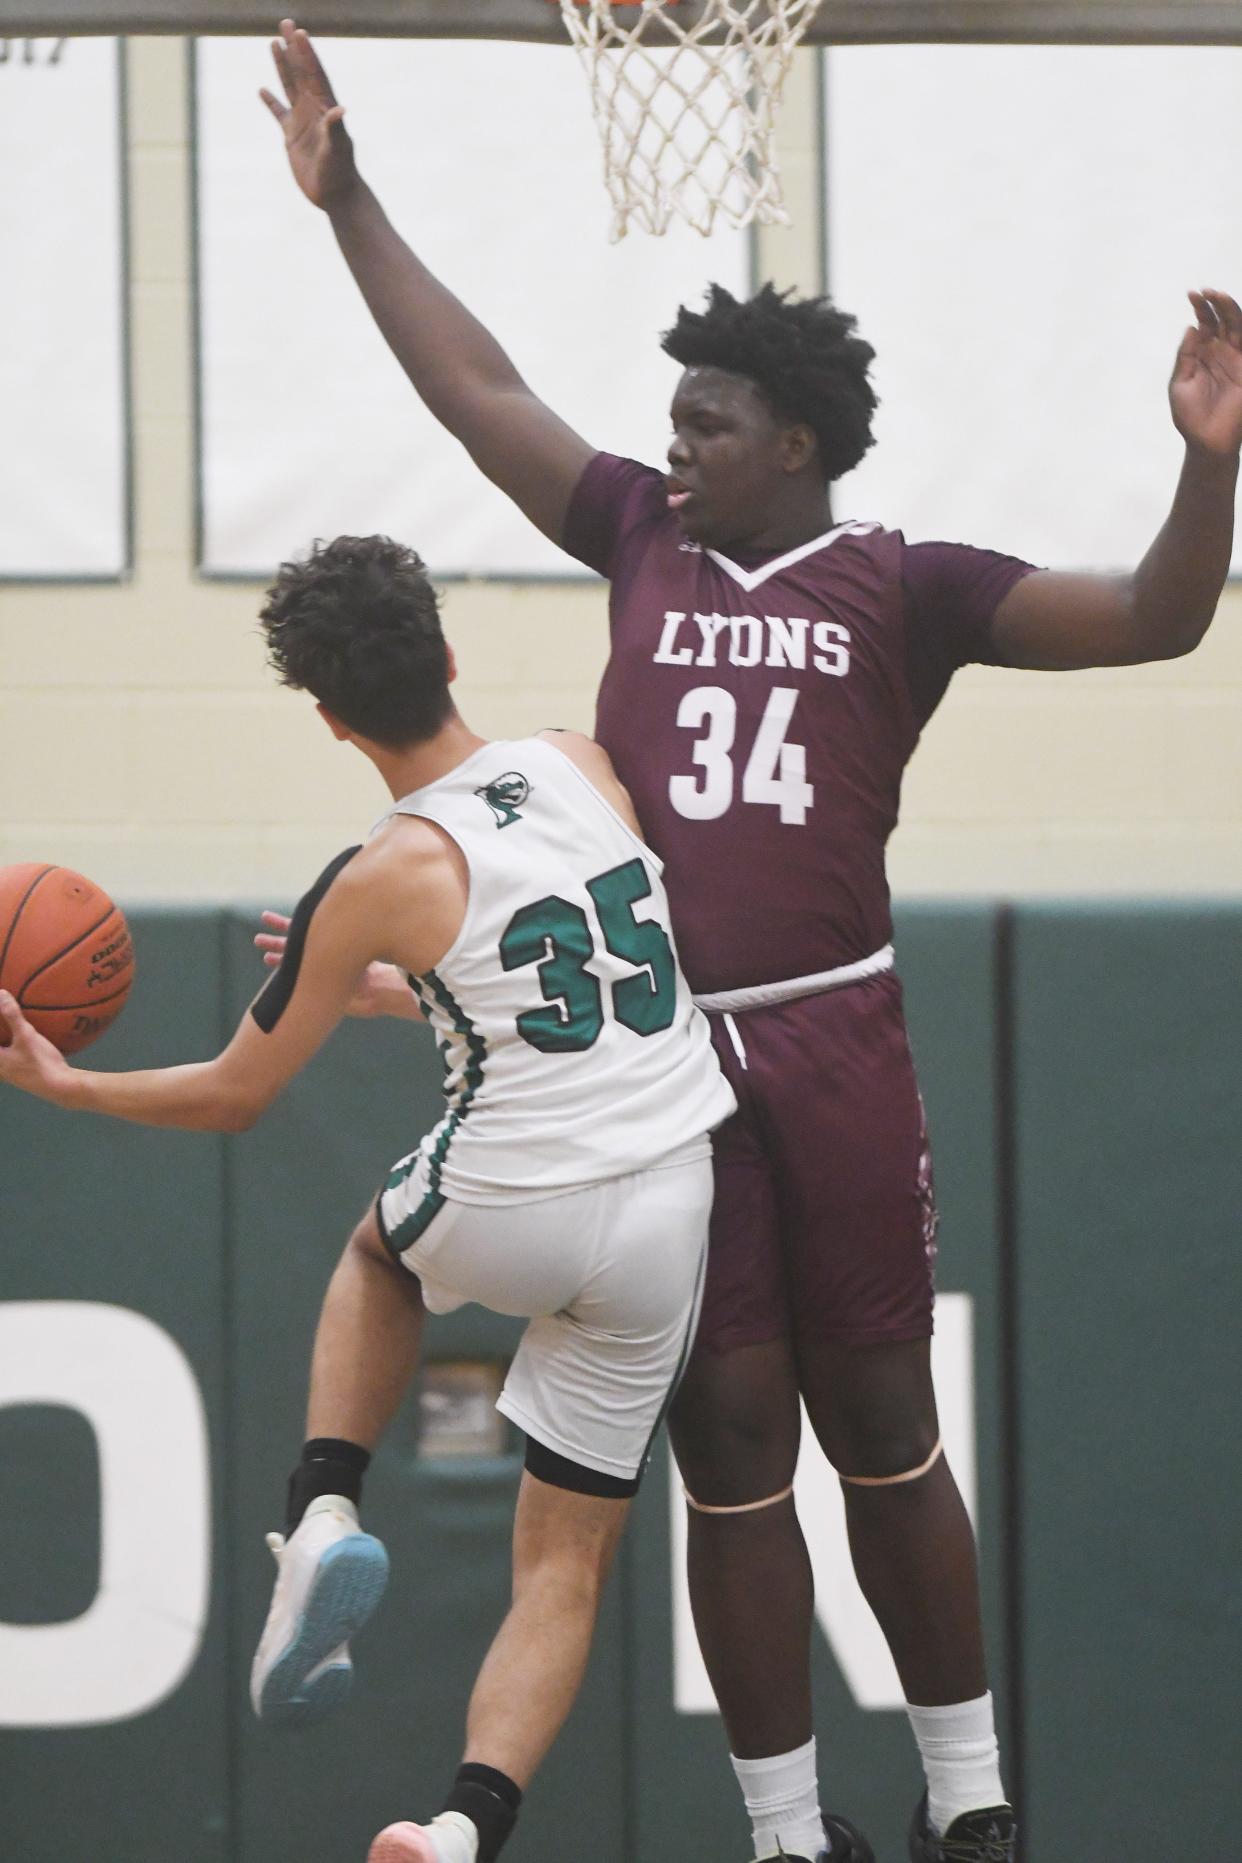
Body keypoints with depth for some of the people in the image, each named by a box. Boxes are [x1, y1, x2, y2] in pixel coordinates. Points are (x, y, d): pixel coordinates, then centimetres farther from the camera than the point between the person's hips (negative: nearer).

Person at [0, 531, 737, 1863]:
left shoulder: (382, 881, -11)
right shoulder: (585, 766, 2)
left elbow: (234, 1098, 0)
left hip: (506, 1210, -3)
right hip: (664, 1215, 3)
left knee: (379, 1252, 36)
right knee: (565, 1561, 12)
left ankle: (325, 1516, 15)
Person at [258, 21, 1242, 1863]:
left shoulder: (901, 588, 0)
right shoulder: (644, 540, 9)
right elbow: (477, 388, 15)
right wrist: (346, 201, 15)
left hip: (833, 1045, -2)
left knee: (881, 1429, 5)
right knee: (731, 1447, 3)